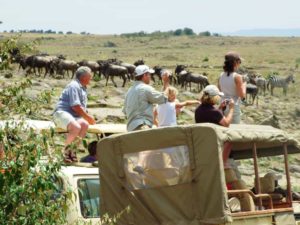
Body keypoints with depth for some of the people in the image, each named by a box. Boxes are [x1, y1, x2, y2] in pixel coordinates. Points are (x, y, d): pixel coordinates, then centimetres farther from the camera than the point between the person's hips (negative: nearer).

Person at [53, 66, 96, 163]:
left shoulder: (83, 88, 24)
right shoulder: (74, 86, -8)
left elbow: (82, 107, 28)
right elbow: (76, 107, -16)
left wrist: (88, 117, 10)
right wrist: (88, 117, -7)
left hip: (75, 116, 8)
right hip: (62, 113, -8)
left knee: (84, 124, -25)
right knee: (76, 127, -36)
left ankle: (72, 150, -18)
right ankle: (66, 150, -17)